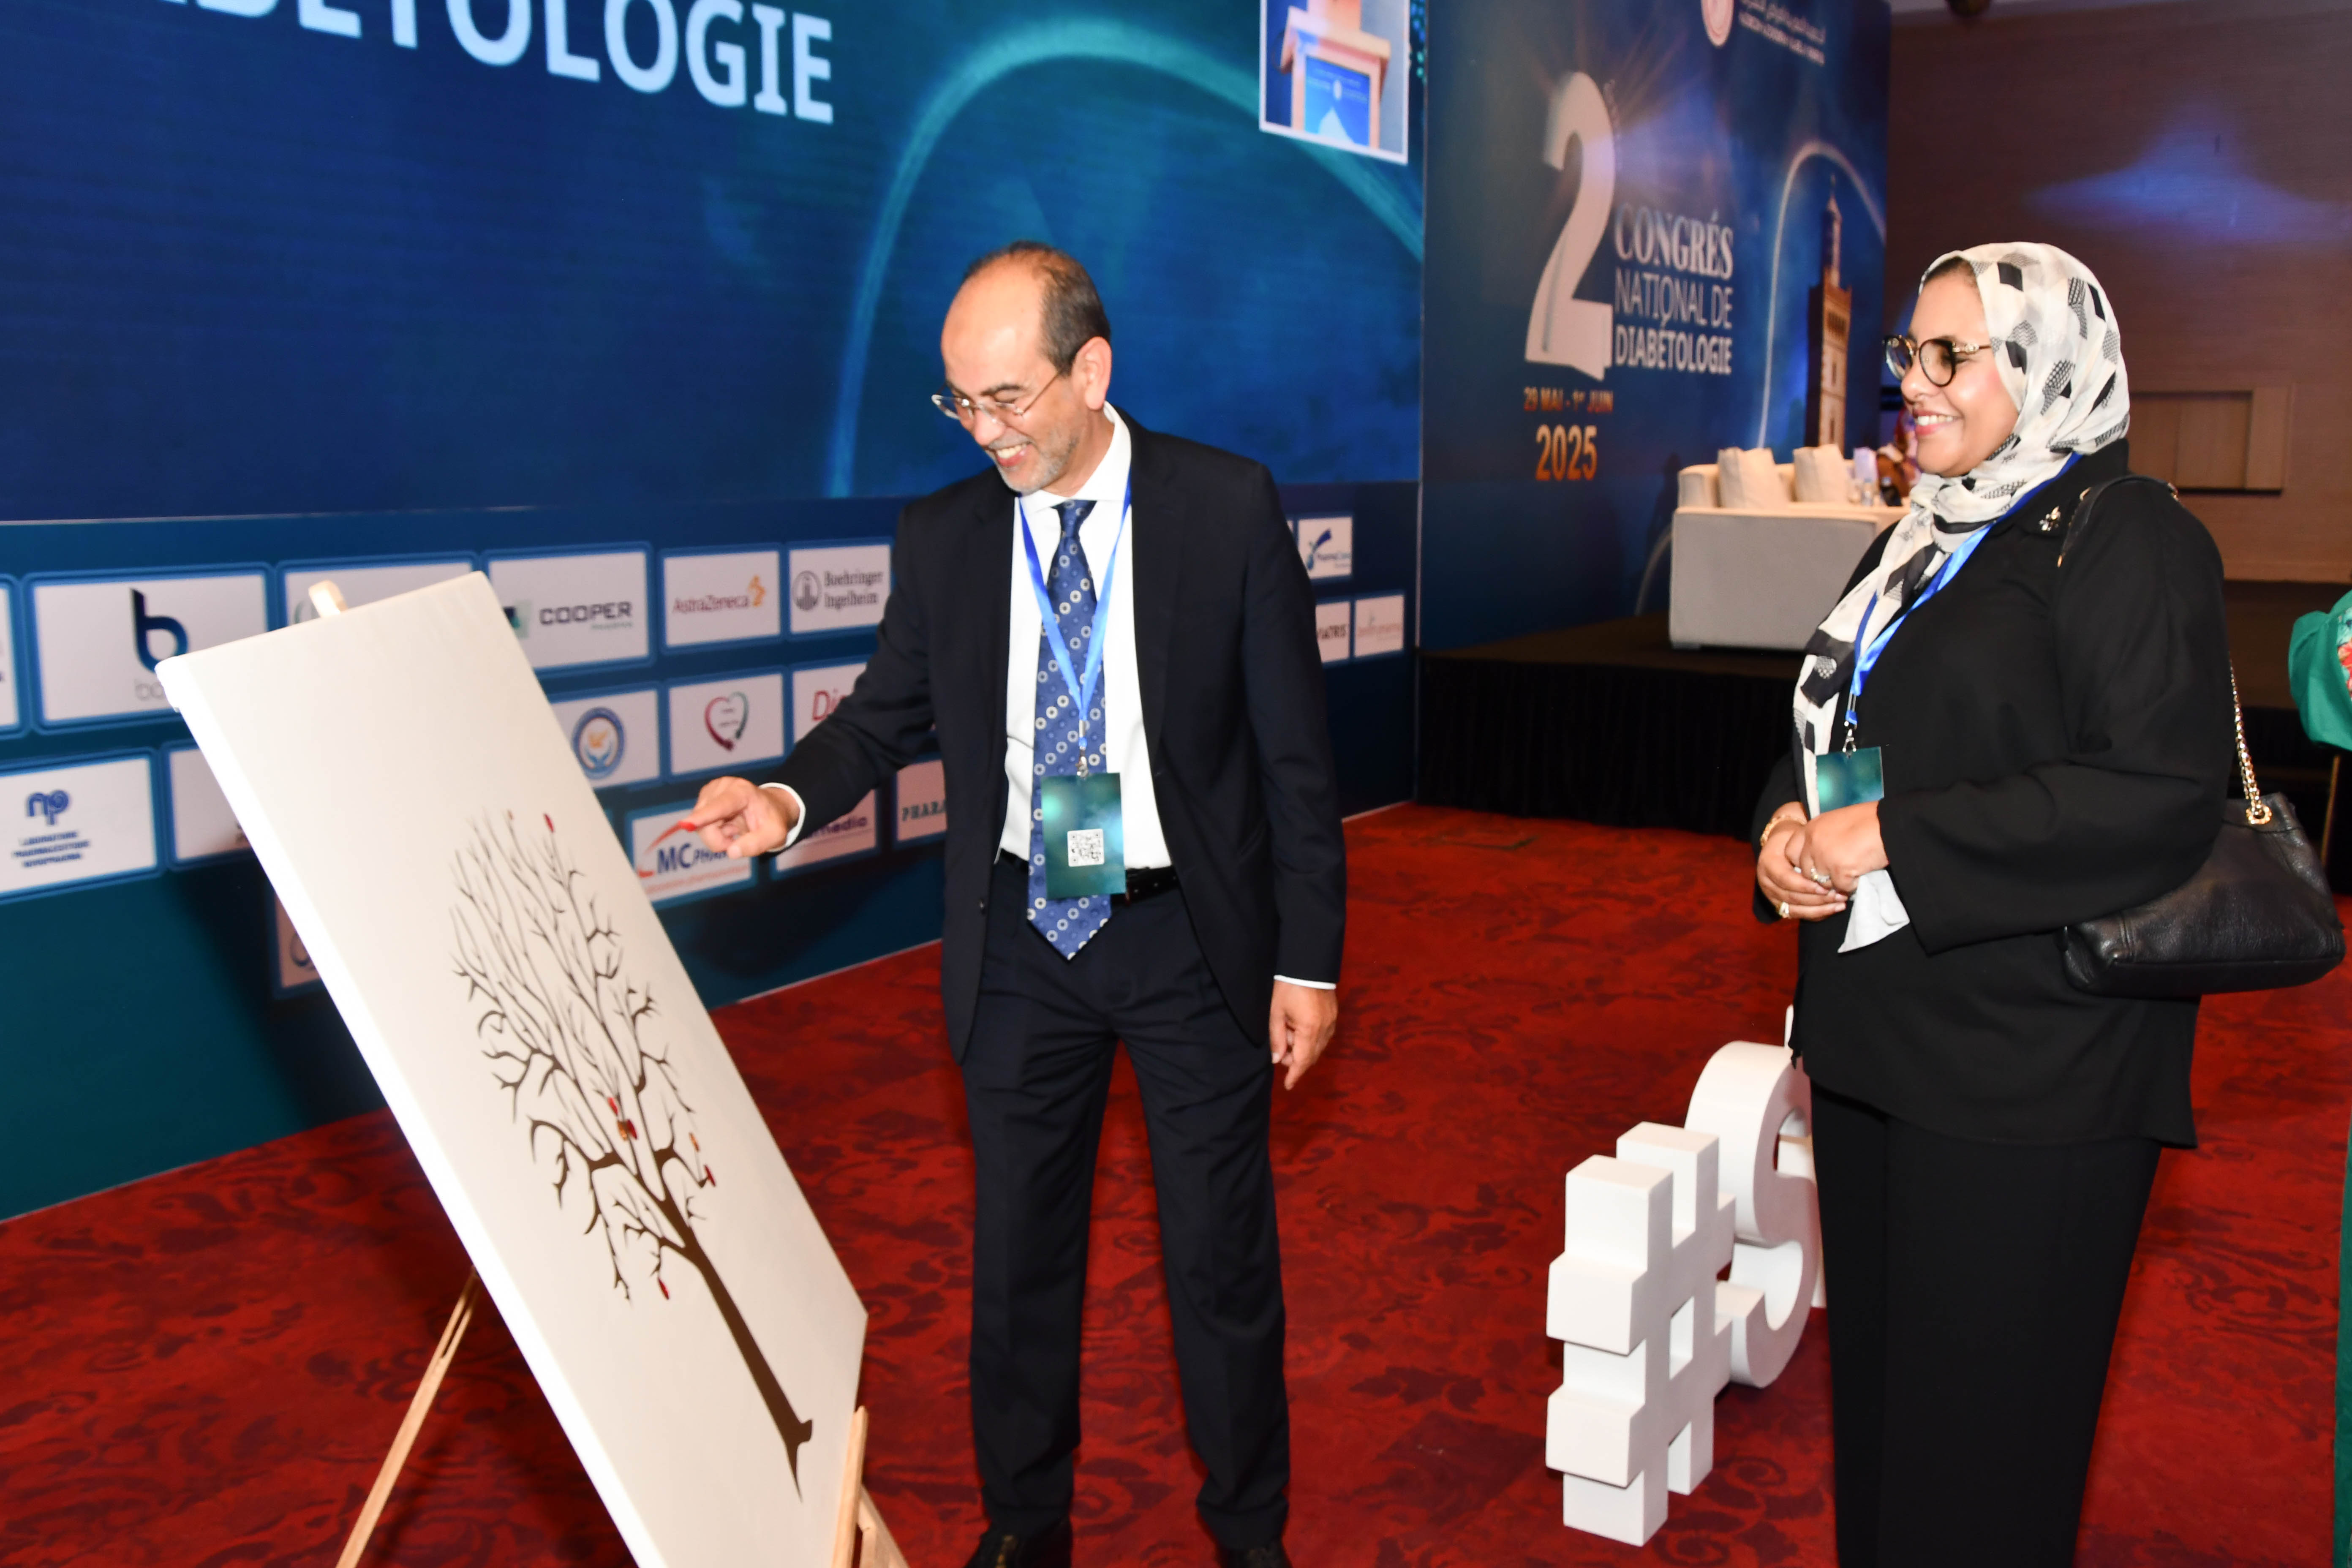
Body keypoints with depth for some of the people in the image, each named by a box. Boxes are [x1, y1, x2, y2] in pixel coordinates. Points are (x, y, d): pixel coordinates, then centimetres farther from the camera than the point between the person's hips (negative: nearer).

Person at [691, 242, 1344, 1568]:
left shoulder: (1230, 509, -8)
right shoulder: (943, 536, -1)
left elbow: (1295, 749, -6)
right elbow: (891, 711, 9)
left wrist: (1308, 957, -7)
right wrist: (790, 798, -13)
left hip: (1193, 935, -2)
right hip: (1020, 942, 3)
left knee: (1222, 1254, 10)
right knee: (1018, 1247, 14)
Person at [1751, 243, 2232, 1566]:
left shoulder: (2131, 540, -11)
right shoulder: (1926, 540, 15)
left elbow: (2160, 799, -21)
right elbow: (1836, 735, 21)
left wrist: (1892, 839, -20)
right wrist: (1789, 824, -1)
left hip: (2029, 1064, -8)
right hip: (1878, 1027, 8)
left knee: (1983, 1410, 4)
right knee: (1875, 1369, 18)